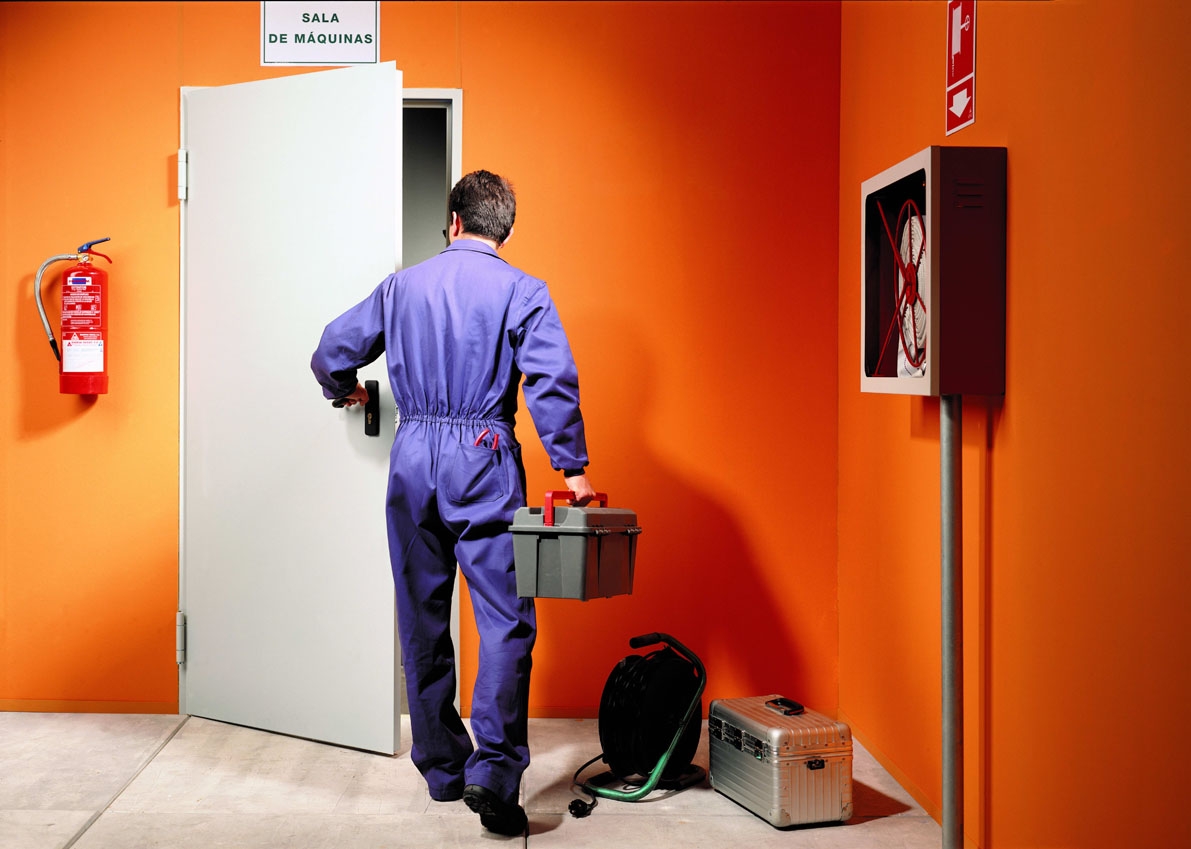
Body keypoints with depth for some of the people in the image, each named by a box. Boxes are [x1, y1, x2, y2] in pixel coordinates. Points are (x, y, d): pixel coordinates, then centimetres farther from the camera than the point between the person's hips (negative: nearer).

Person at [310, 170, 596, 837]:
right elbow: (553, 379, -14)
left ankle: (443, 768, 21)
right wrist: (572, 468, -12)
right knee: (506, 619, -2)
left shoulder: (401, 287, 10)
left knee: (424, 622, 12)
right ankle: (493, 767, -15)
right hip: (485, 461, -3)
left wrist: (347, 391, 37)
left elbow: (330, 355, 16)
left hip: (413, 461, 4)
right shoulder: (522, 291, 0)